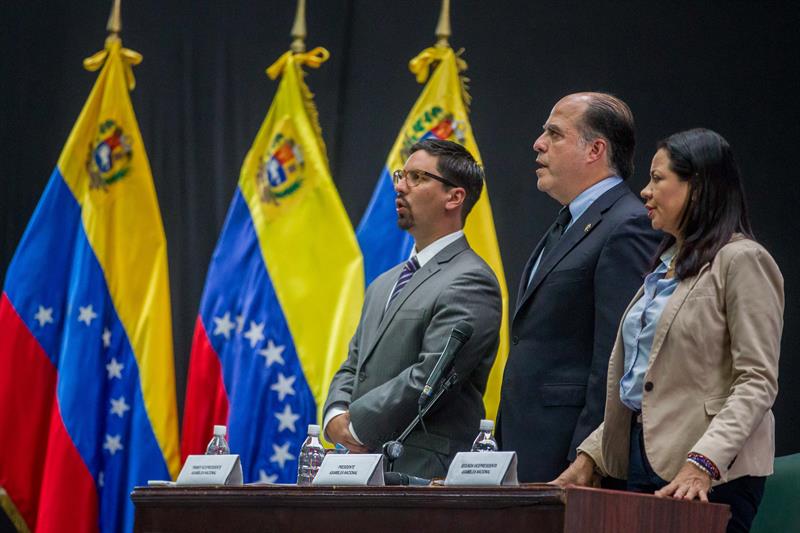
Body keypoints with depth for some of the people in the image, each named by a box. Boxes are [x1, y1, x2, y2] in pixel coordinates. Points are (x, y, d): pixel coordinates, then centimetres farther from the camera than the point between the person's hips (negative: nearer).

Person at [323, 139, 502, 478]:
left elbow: (430, 378, -15)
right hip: (363, 464, 8)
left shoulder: (470, 282, -7)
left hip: (422, 472, -8)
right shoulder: (384, 284, 23)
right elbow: (352, 368, 24)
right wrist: (336, 418, 2)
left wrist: (354, 425, -8)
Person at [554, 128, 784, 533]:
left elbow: (757, 382, -15)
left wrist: (702, 464, -25)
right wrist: (590, 456, 12)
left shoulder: (740, 261, -7)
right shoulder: (667, 264, 20)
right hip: (645, 458, 8)